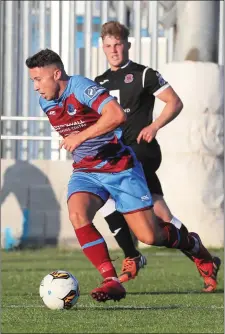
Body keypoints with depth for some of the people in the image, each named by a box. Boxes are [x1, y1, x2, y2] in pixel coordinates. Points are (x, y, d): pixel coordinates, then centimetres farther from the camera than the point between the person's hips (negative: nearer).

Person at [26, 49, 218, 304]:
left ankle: (190, 243, 30)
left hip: (120, 168, -6)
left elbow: (117, 114, -36)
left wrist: (81, 136, -32)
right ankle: (111, 281, -26)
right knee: (77, 214, -27)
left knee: (149, 237, -5)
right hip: (85, 171, 6)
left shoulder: (81, 88, -21)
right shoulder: (46, 102, 3)